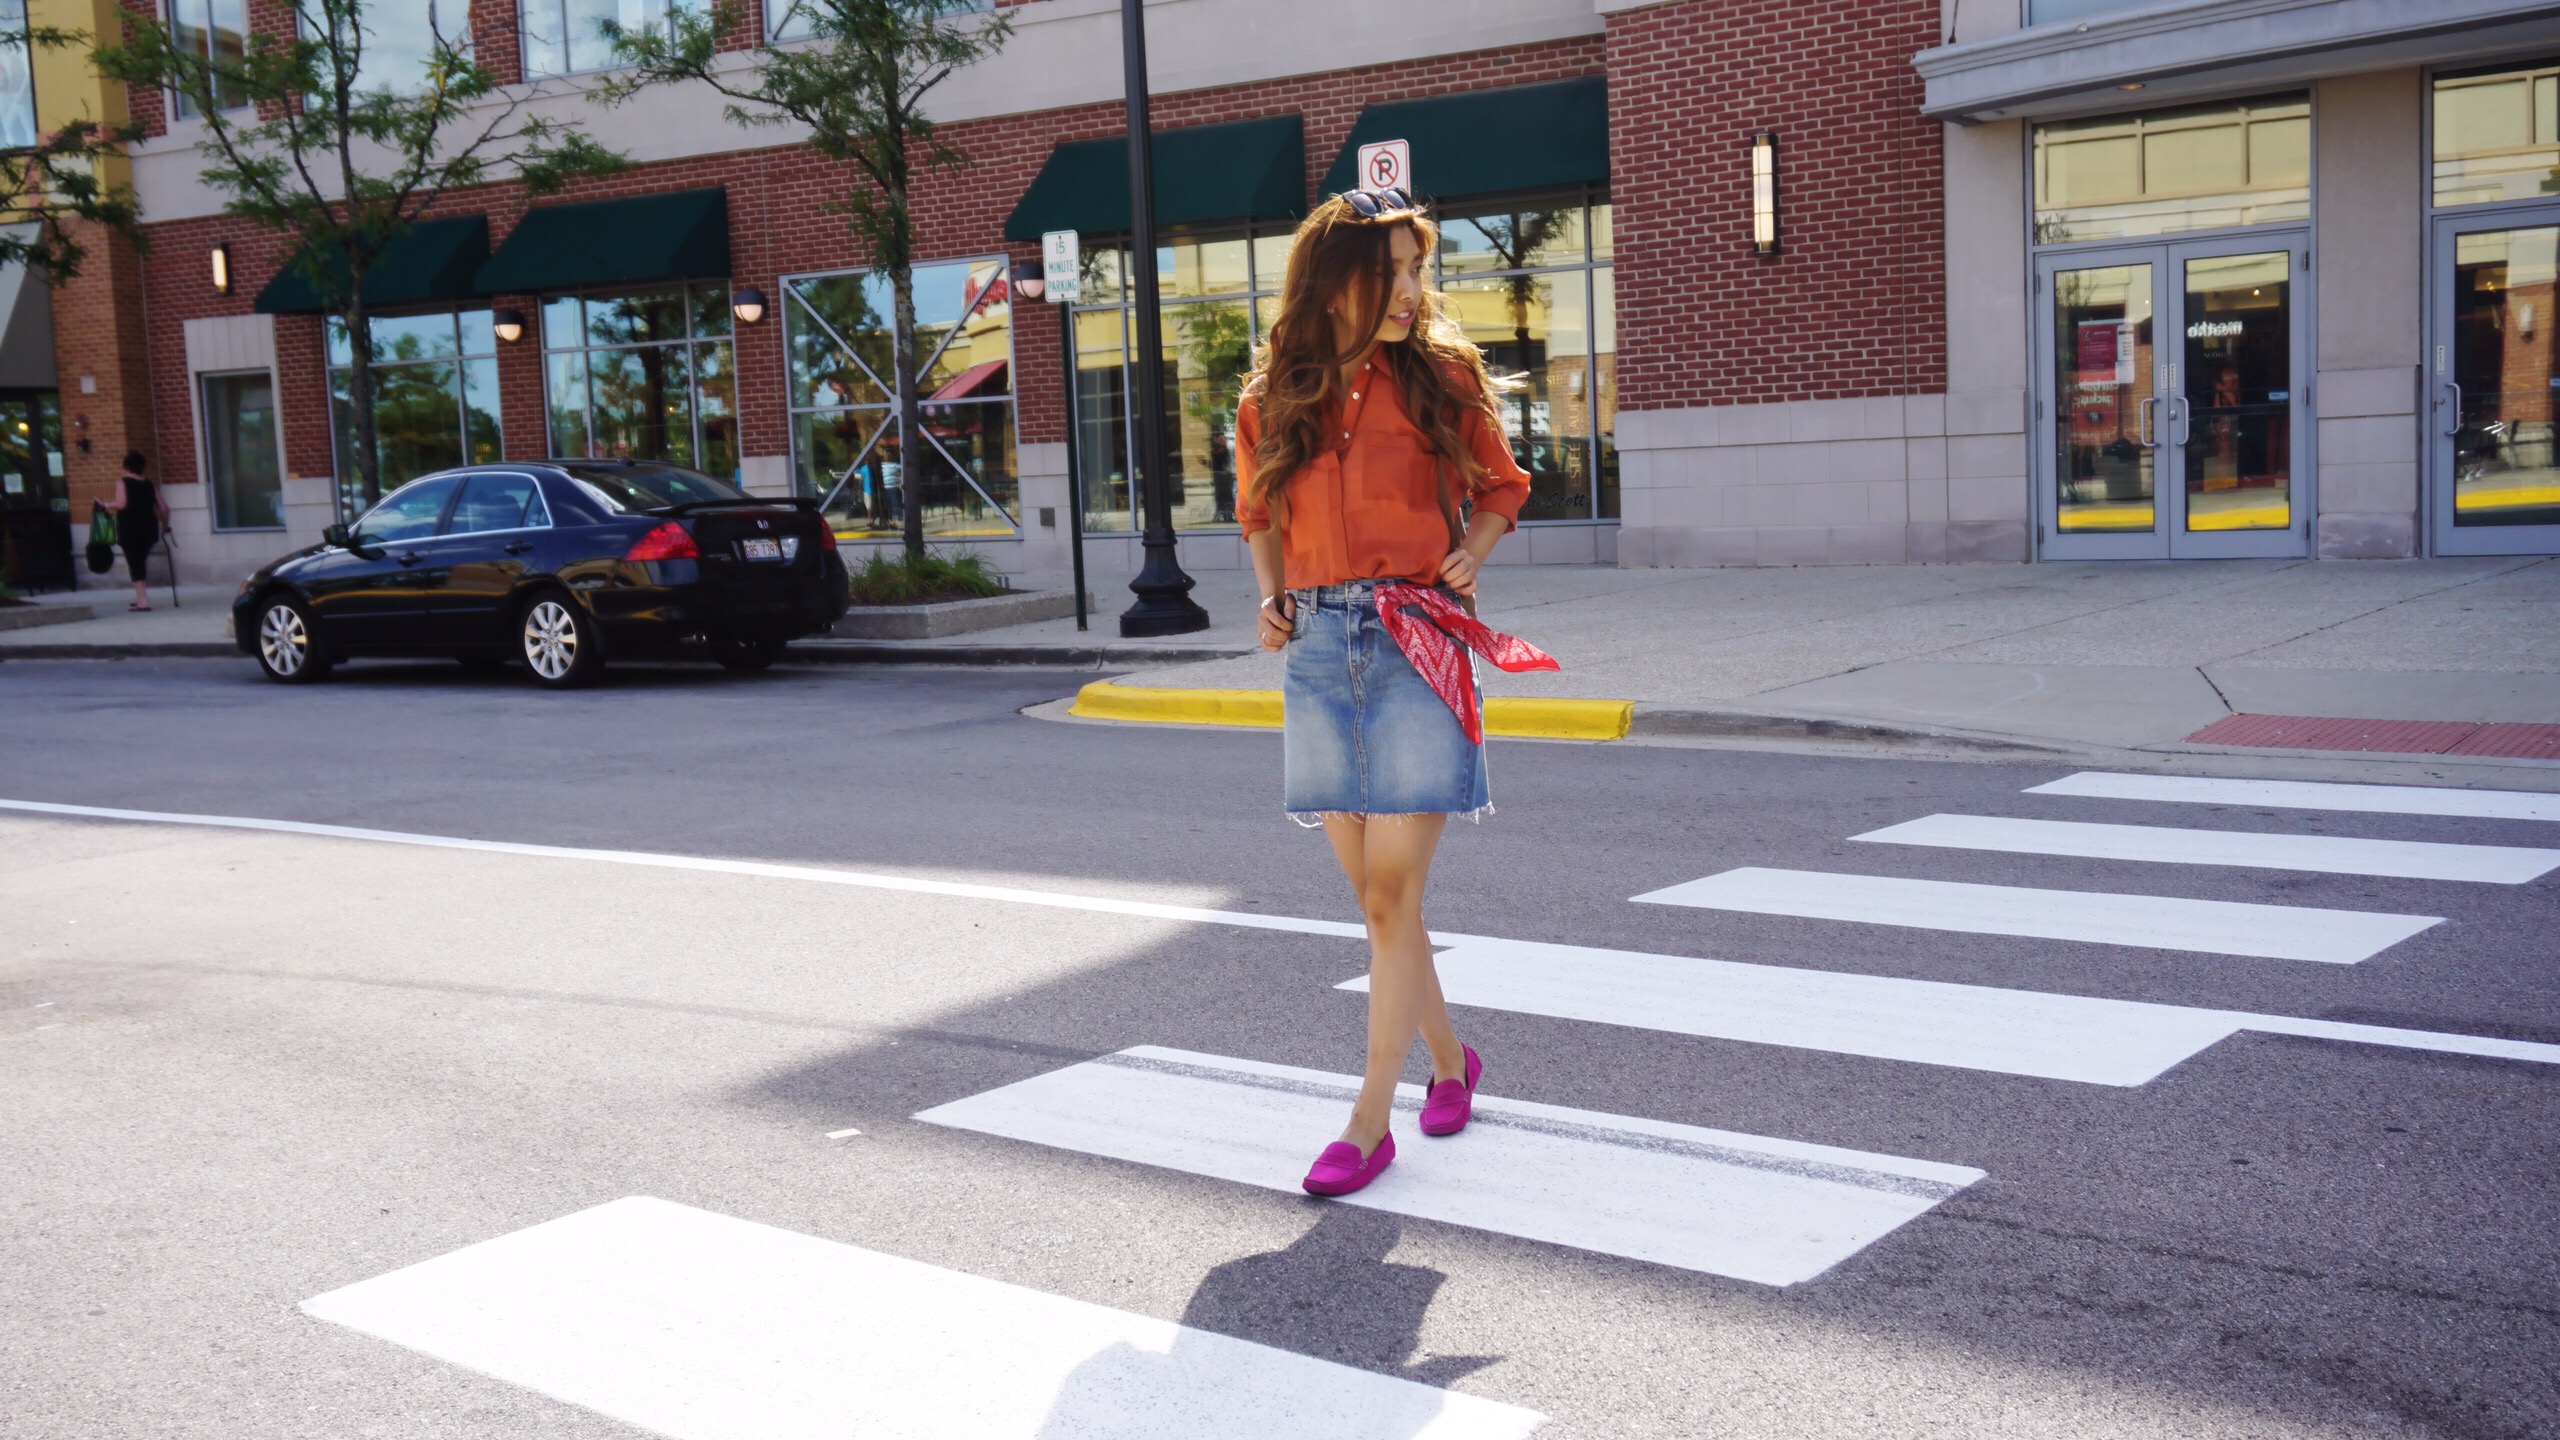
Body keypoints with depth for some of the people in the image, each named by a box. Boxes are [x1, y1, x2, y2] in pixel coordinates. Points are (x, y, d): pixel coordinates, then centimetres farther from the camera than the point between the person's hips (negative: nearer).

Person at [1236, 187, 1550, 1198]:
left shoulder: (1441, 377, 1)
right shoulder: (1272, 401, 7)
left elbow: (1498, 488, 14)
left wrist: (1470, 554, -6)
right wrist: (1271, 598, 4)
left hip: (1416, 644, -3)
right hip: (1319, 646, 3)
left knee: (1392, 894, -6)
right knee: (1371, 891, 10)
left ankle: (1370, 1122, 2)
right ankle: (1448, 1059, 32)